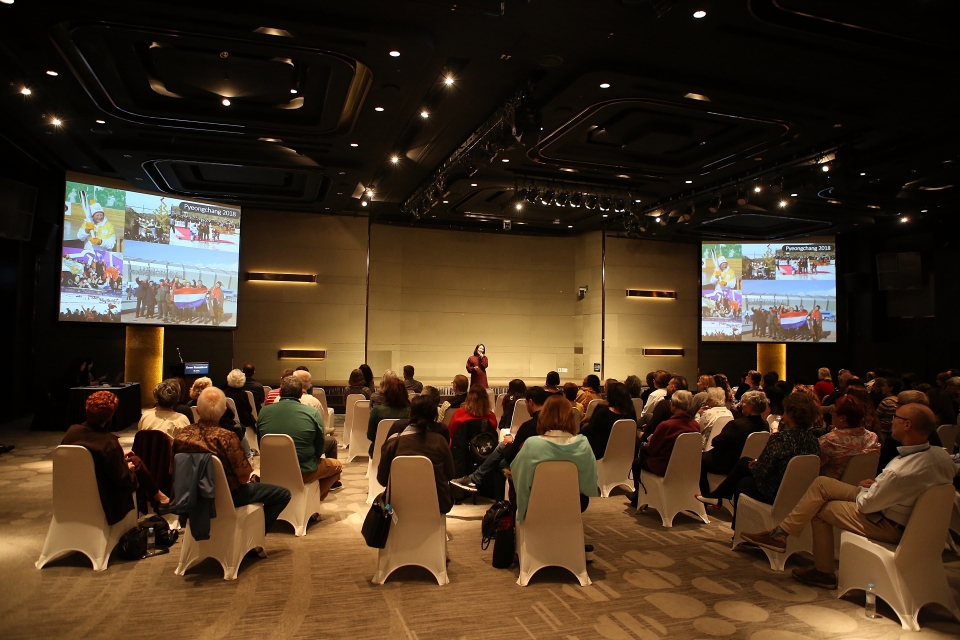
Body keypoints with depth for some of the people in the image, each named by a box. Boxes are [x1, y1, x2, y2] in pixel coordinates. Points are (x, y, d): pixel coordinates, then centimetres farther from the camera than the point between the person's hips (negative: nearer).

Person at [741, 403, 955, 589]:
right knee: (821, 483, 5)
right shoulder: (940, 454, -8)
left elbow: (865, 504, -22)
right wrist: (874, 485, 0)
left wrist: (862, 489, 2)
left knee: (820, 508, 3)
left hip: (887, 525, -9)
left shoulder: (902, 471, -35)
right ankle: (781, 533, 8)